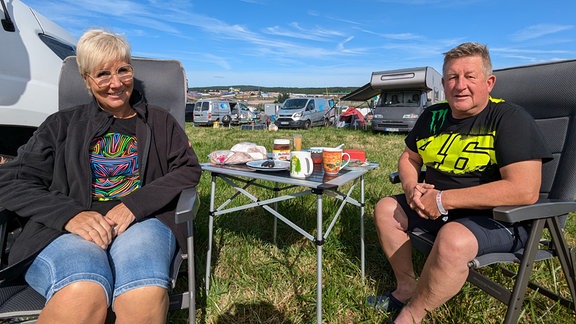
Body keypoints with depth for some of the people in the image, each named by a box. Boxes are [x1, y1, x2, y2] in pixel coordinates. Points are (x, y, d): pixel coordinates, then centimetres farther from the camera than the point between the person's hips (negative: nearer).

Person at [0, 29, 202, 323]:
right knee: (82, 296, -35)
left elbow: (189, 169, 7)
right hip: (67, 228, 1)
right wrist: (69, 215, -11)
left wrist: (135, 205, -10)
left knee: (146, 297, -35)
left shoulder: (160, 122, 18)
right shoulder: (62, 125, 18)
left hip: (142, 222, 0)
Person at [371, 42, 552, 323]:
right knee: (385, 209, 4)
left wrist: (443, 199, -26)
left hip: (499, 218, -7)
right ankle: (407, 288, 11)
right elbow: (409, 157, 14)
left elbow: (524, 190, -28)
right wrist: (411, 188, -9)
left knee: (452, 240, -35)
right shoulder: (433, 116, 3)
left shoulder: (509, 118, -17)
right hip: (437, 208, 7)